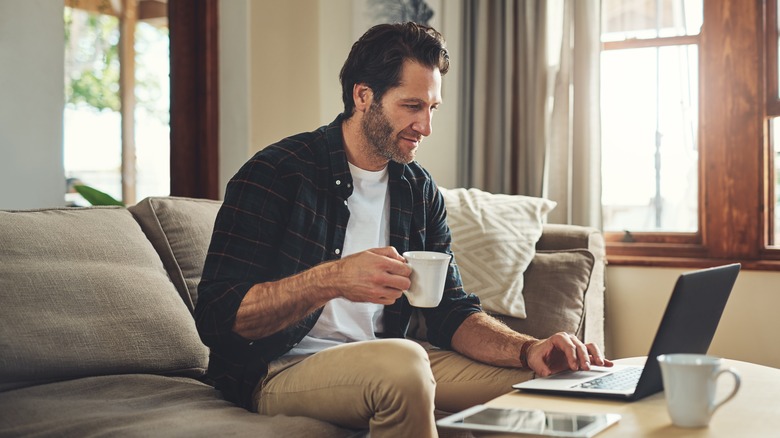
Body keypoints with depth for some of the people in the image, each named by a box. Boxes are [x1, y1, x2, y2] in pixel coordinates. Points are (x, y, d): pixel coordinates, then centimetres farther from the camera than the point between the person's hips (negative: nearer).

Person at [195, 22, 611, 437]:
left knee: (531, 379, -10)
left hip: (384, 368, 5)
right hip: (279, 371, -5)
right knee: (402, 360, -34)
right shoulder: (273, 173, -12)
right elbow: (215, 315, -18)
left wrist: (530, 350, -13)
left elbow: (451, 312, 7)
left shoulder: (420, 191, 8)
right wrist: (331, 280, -33)